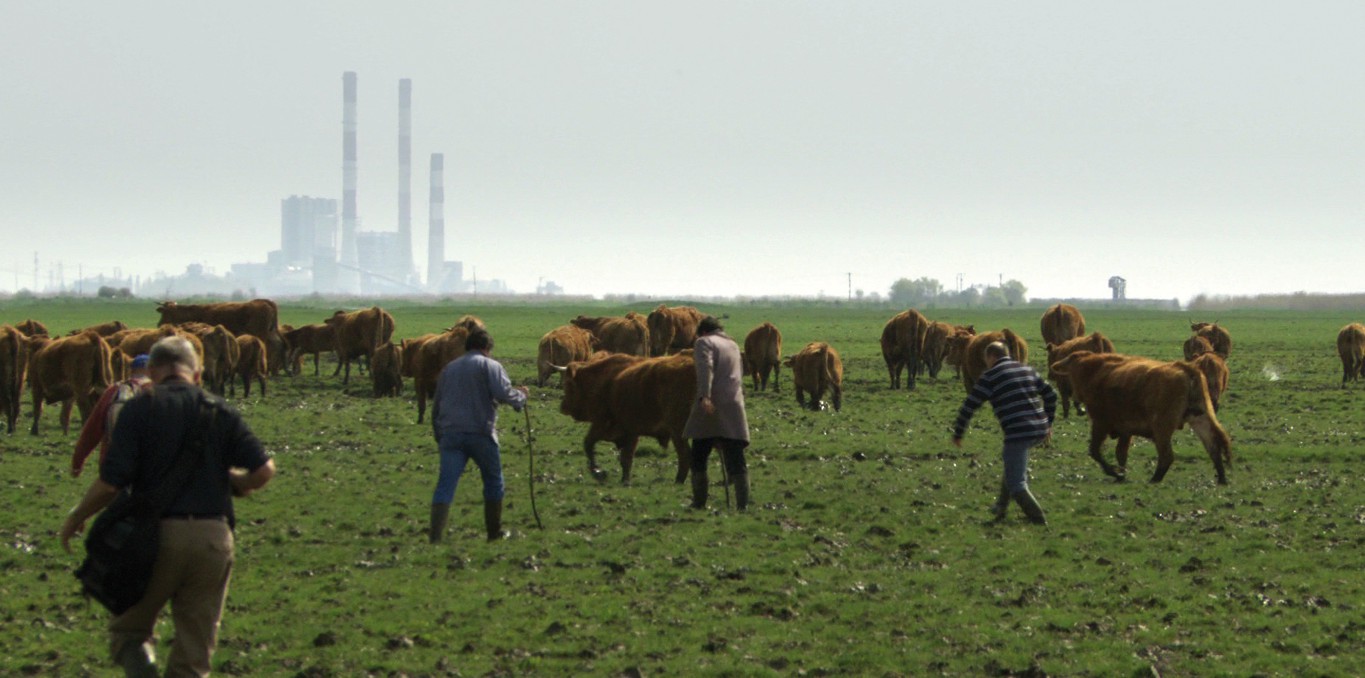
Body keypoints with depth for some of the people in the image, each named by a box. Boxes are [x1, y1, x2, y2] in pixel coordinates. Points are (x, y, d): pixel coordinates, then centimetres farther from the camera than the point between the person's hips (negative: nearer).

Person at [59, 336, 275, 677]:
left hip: (157, 533, -2)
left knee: (128, 630, 15)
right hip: (213, 536, 2)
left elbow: (111, 482, -10)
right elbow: (264, 470, -1)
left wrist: (76, 517, 6)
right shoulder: (220, 411, 6)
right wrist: (235, 484, 21)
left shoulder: (140, 409, -3)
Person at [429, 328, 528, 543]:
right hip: (481, 434, -4)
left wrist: (438, 435, 29)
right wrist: (521, 396, 5)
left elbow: (436, 406, 23)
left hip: (450, 434, 4)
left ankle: (435, 535, -19)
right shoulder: (490, 366, 1)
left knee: (445, 484, -5)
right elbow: (503, 393, -14)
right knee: (493, 482, 16)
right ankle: (495, 533, 23)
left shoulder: (448, 369, 20)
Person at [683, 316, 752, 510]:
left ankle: (699, 503, 7)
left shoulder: (704, 343, 4)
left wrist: (704, 396, -28)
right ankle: (743, 505, -5)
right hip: (734, 409, 5)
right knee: (736, 461, 3)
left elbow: (705, 368, -15)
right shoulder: (733, 345, 25)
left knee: (698, 458, 6)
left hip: (710, 406, -5)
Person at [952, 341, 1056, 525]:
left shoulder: (990, 376, 0)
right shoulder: (1027, 369, 18)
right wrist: (1048, 423, 33)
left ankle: (1038, 518, -8)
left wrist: (958, 433, 10)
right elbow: (1051, 395, 22)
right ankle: (1001, 506, 36)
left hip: (1018, 432, -8)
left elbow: (969, 406, 0)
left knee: (1016, 484, 0)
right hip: (1040, 430, 8)